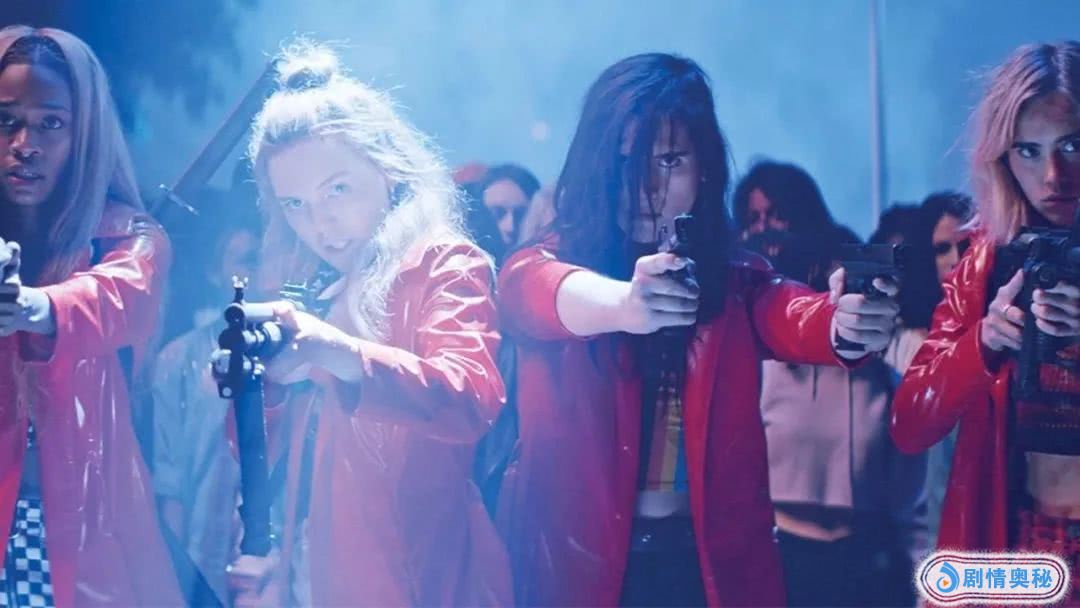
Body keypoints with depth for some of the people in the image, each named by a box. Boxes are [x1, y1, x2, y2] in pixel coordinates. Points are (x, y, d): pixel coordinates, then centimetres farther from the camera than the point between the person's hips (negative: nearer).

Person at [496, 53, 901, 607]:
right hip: (573, 561, -1)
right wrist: (621, 304, -48)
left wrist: (847, 322, -41)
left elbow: (796, 317, -17)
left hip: (713, 563, 2)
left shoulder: (736, 283, 3)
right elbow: (541, 293, -26)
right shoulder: (542, 267, -3)